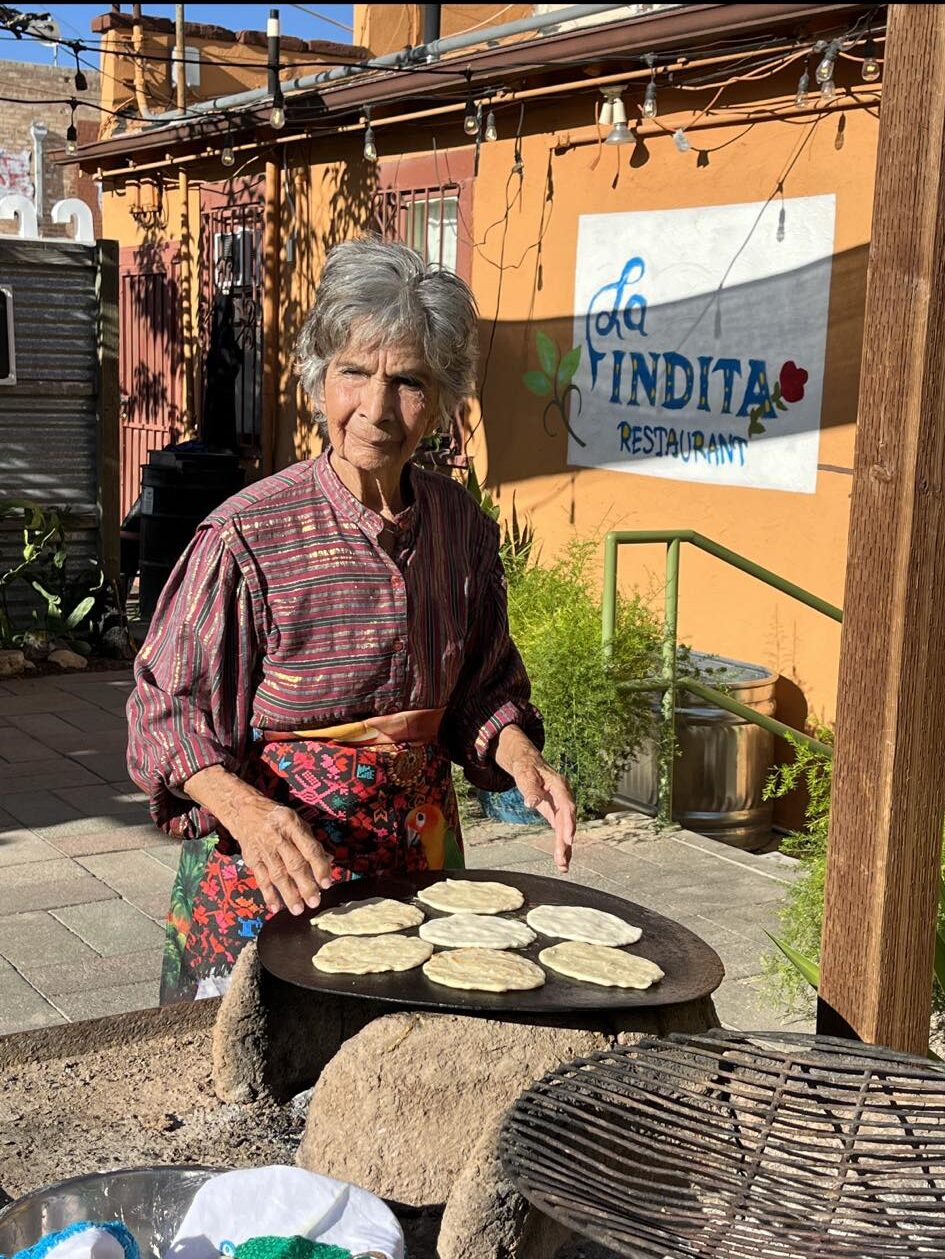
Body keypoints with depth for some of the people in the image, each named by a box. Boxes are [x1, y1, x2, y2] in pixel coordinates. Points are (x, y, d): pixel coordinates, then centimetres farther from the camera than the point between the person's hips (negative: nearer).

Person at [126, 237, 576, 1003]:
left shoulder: (462, 527, -3)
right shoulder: (249, 535, -18)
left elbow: (485, 685, 9)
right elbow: (169, 711, -13)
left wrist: (522, 759, -10)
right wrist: (247, 809, -29)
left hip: (418, 851, 5)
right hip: (271, 865, -4)